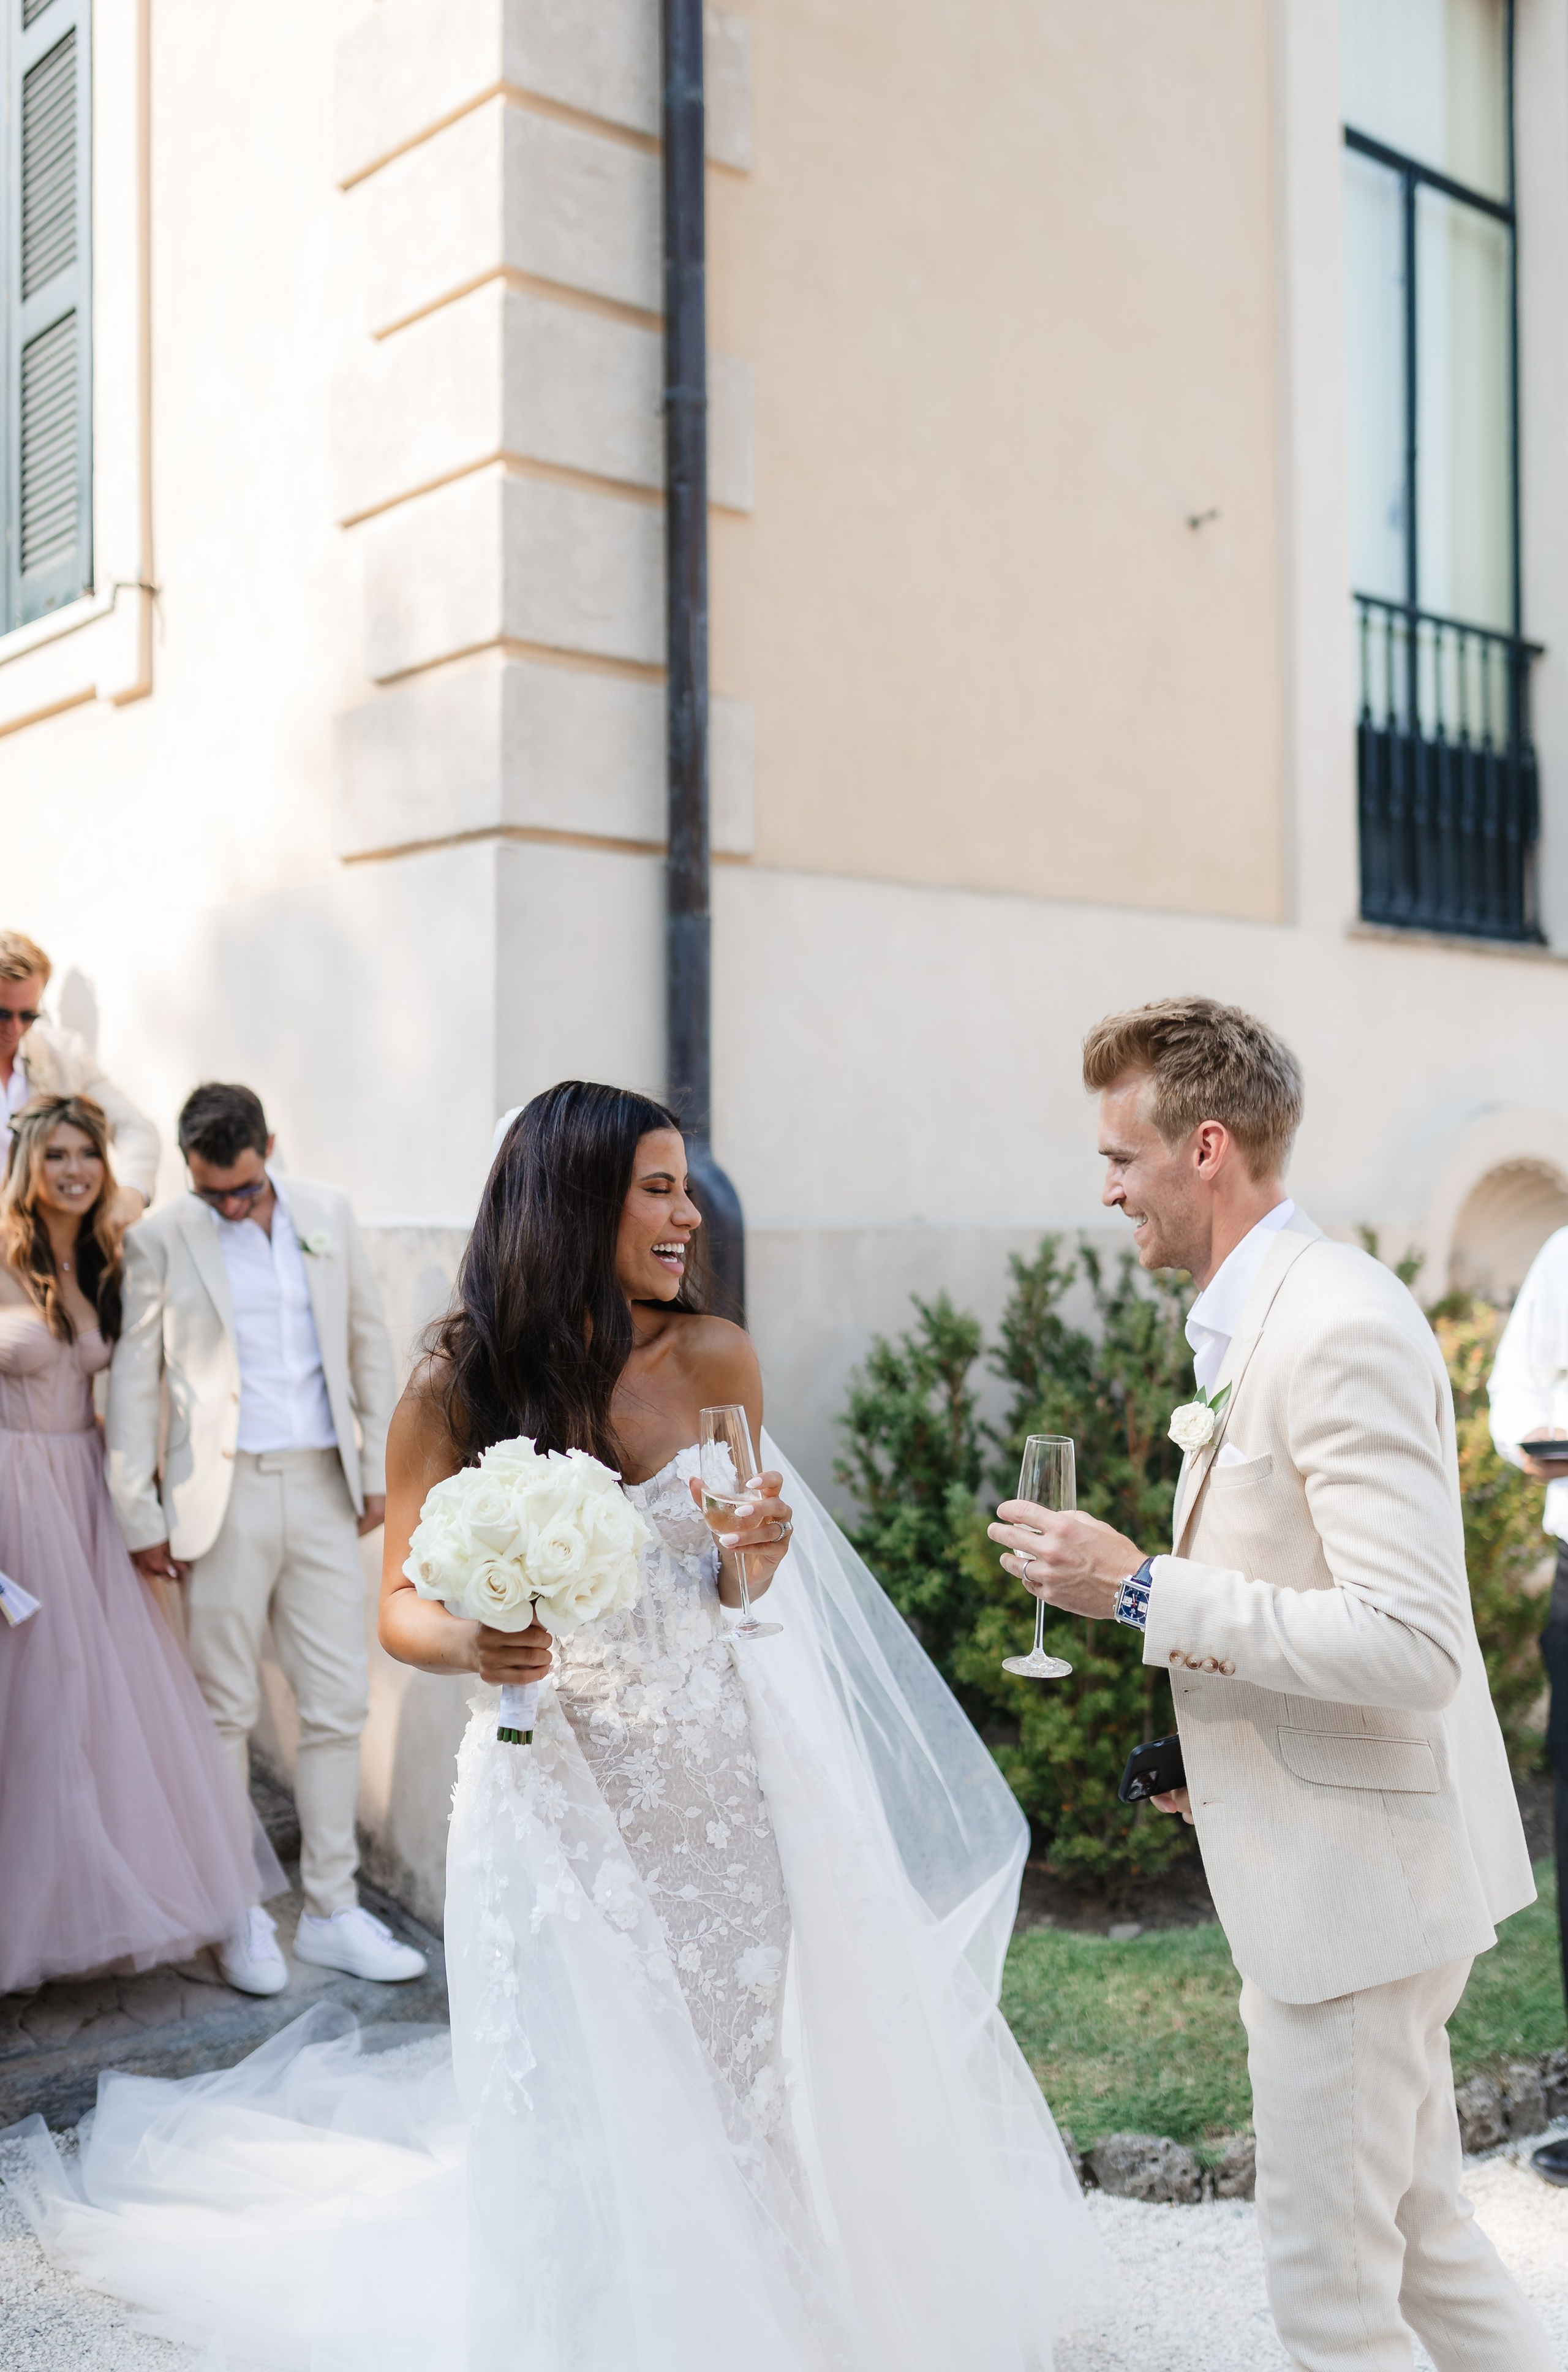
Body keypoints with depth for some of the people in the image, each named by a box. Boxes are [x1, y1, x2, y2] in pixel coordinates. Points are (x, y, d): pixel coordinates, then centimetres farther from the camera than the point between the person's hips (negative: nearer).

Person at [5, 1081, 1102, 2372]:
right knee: (586, 2097, 9)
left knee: (750, 2064, 10)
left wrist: (752, 1564, -18)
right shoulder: (455, 1388, -9)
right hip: (555, 1791, -2)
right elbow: (403, 1607, -2)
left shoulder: (714, 1358, -5)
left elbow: (738, 1594, 5)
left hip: (716, 1776, 2)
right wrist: (470, 1644, -24)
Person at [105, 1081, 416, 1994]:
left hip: (323, 1490, 3)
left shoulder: (329, 1213, 6)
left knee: (340, 1703, 5)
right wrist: (142, 1517, -1)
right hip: (223, 1497, -3)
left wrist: (378, 1466, 10)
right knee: (228, 1711, 5)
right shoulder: (160, 1241, -2)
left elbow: (370, 1341, 13)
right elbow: (134, 1382, 1)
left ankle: (332, 1911, 17)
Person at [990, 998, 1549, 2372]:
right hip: (1343, 1863, 10)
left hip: (1359, 1871, -10)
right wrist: (1219, 1741, 14)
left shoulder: (1340, 1327, -23)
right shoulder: (1265, 1318, 9)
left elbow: (1411, 1644, -27)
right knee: (1417, 2237, 22)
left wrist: (1143, 1592, -24)